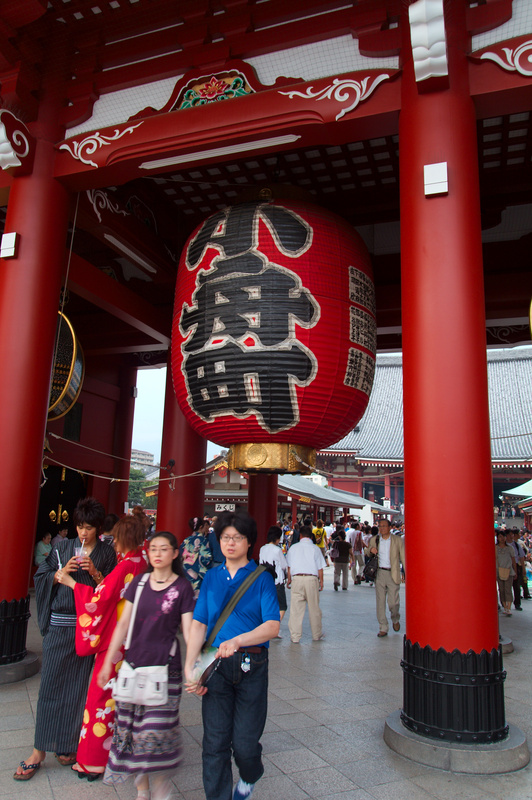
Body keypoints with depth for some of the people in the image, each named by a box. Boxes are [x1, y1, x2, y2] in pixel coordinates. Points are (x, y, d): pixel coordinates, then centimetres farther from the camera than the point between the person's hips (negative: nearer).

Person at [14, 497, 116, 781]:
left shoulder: (107, 553, 2)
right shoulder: (63, 547, 6)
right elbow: (40, 577, 7)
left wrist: (94, 572, -16)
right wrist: (62, 572, -11)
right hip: (59, 624, 1)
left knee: (78, 685, 5)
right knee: (51, 683, 3)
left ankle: (67, 745, 22)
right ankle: (40, 750, 15)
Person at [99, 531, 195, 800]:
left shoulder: (182, 587, -5)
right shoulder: (138, 582, 5)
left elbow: (188, 630, -5)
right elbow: (123, 623, 9)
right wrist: (108, 662, 9)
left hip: (165, 667, -4)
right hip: (133, 664, 4)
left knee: (156, 731, -3)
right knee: (132, 728, 9)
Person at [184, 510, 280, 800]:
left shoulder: (261, 578, -2)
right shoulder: (211, 577, 7)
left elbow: (272, 626, -12)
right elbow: (198, 624, 3)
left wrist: (238, 640, -28)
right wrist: (189, 668, -8)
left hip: (251, 666, -2)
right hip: (216, 665, 2)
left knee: (245, 743, 6)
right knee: (215, 742, 4)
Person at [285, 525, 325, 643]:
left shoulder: (293, 547, 6)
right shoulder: (315, 548, 2)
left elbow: (289, 566, 11)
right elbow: (320, 568, 2)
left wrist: (289, 579, 21)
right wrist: (321, 581, 12)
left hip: (297, 578, 1)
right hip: (311, 579, -1)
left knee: (296, 608, 3)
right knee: (314, 608, 11)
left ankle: (295, 637, 6)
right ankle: (317, 635, 24)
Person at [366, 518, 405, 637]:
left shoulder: (398, 540, -1)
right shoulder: (374, 540, 6)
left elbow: (403, 557, 0)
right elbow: (367, 553, 20)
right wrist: (370, 550, -5)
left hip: (393, 574, -2)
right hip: (379, 573, 2)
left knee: (393, 602, -1)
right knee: (380, 602, 3)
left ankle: (395, 620, 30)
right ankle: (383, 628, 14)